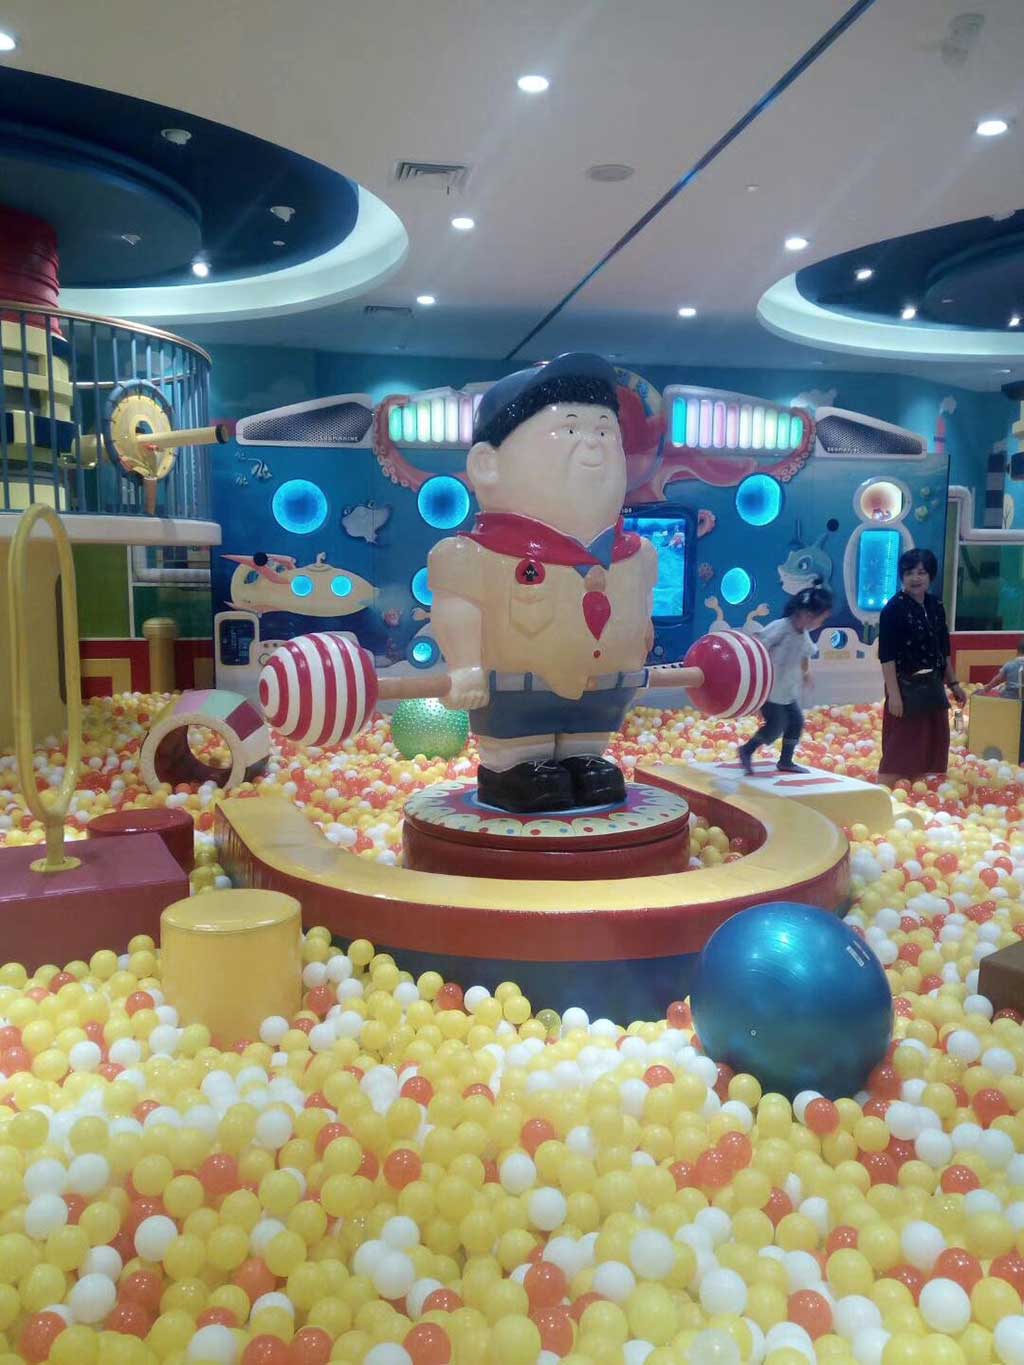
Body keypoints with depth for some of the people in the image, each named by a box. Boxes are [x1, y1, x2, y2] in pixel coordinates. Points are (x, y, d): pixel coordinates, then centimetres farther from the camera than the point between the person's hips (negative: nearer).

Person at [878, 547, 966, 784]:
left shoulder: (935, 607, 8)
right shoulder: (894, 608, -13)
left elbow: (943, 651, 17)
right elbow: (886, 656, -16)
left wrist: (953, 683, 16)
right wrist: (893, 693, -21)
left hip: (933, 688, 7)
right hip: (906, 688, -7)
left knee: (929, 747, 14)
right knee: (898, 749, -5)